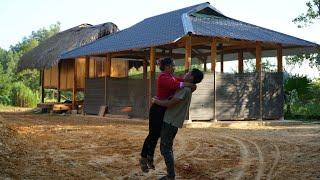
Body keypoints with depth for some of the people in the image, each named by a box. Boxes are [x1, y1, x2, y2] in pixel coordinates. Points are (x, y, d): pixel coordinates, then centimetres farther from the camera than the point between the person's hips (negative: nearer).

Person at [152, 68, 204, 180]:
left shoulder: (185, 90, -19)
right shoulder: (187, 89, 13)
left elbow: (170, 103, -24)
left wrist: (156, 101, -10)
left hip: (170, 122, -10)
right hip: (171, 121, 10)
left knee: (165, 149, -8)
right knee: (167, 147, 13)